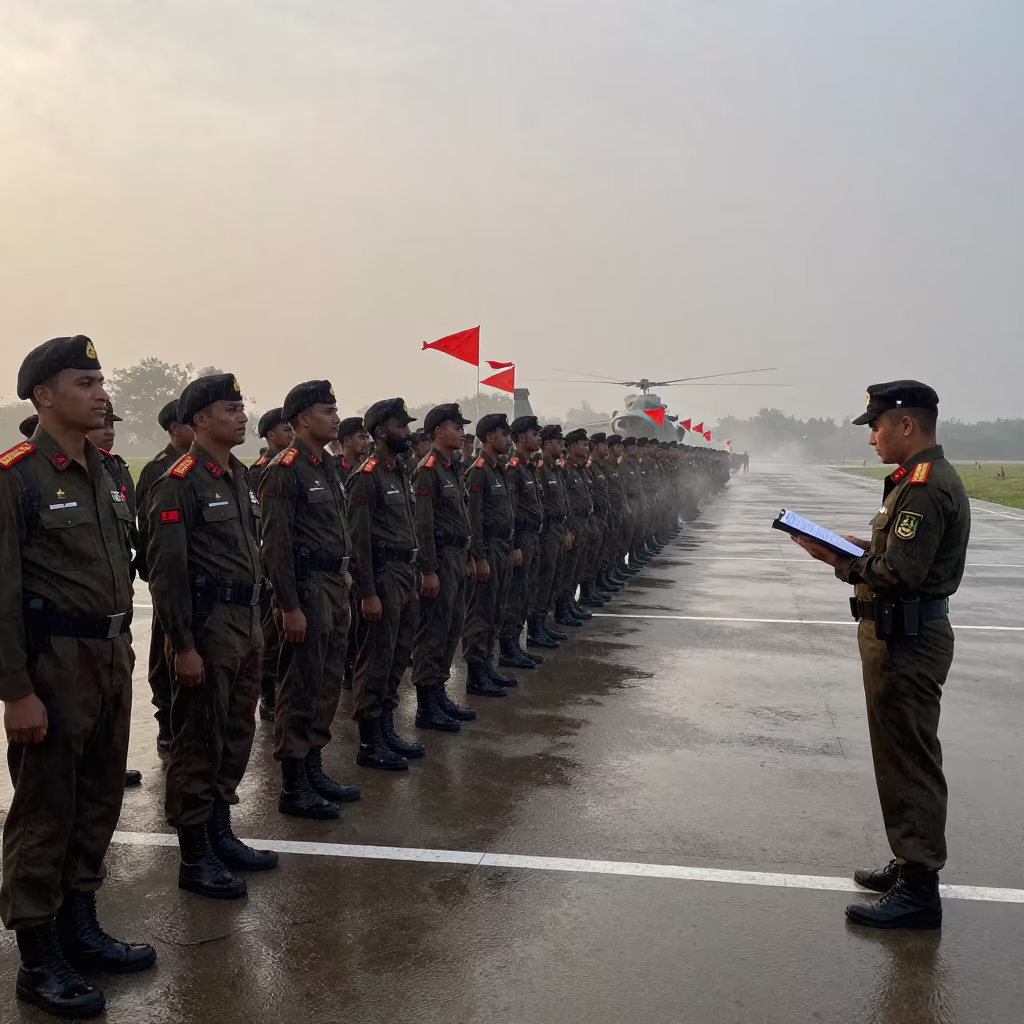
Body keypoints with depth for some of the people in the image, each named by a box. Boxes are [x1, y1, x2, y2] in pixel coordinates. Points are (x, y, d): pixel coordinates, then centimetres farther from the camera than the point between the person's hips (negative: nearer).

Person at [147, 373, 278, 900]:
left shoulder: (240, 476, 12)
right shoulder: (178, 483, -14)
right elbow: (166, 570, -17)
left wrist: (257, 620, 16)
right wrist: (182, 645, -19)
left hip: (246, 623, 9)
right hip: (207, 625, -8)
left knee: (236, 737, 17)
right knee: (199, 743, 2)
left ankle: (221, 834, 31)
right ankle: (194, 857, 14)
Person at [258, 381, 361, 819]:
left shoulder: (327, 466, 14)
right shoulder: (284, 470, -13)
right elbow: (276, 543, -18)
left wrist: (344, 576, 14)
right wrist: (289, 606, -20)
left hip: (334, 585, 9)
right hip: (306, 586, -9)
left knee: (327, 684, 15)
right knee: (300, 689, -2)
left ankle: (314, 770, 27)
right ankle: (293, 787, 8)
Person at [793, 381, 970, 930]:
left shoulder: (925, 487, -20)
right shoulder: (920, 478, 15)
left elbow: (899, 573, -25)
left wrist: (839, 560, -15)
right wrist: (859, 546, 6)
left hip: (905, 640, -11)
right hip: (903, 634, 11)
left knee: (908, 760, -4)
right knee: (902, 755, 19)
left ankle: (918, 890, 4)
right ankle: (911, 863, 32)